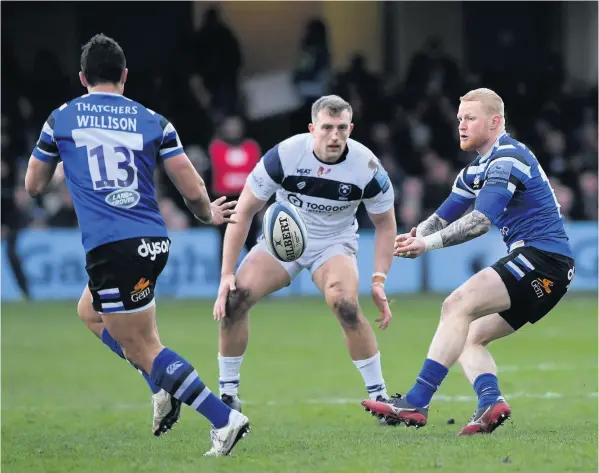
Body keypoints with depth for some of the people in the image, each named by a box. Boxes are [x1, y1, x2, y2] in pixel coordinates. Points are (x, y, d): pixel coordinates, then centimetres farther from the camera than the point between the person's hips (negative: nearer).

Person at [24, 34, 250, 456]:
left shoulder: (61, 119, 6)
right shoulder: (152, 121, 8)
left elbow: (33, 186, 18)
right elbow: (193, 191, 3)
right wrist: (209, 214, 25)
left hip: (109, 246, -5)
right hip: (154, 242, 5)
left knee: (142, 347, 1)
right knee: (90, 312, 29)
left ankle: (224, 419, -9)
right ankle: (166, 388, 15)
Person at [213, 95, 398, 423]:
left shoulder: (366, 168, -21)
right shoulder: (283, 156, -23)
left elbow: (385, 224, -4)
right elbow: (244, 211, -13)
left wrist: (379, 280, -14)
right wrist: (227, 274, -17)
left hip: (334, 242, -1)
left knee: (345, 305, -30)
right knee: (234, 297, -19)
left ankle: (379, 396, -13)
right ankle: (227, 395, -1)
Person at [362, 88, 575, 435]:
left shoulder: (508, 158, -12)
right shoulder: (477, 169, 20)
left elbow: (482, 221, -23)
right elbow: (442, 217, 21)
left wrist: (429, 243, -23)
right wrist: (415, 237, -1)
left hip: (543, 257, -11)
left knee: (458, 305, -21)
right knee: (470, 337, 7)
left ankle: (417, 403, -28)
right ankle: (491, 400, -16)